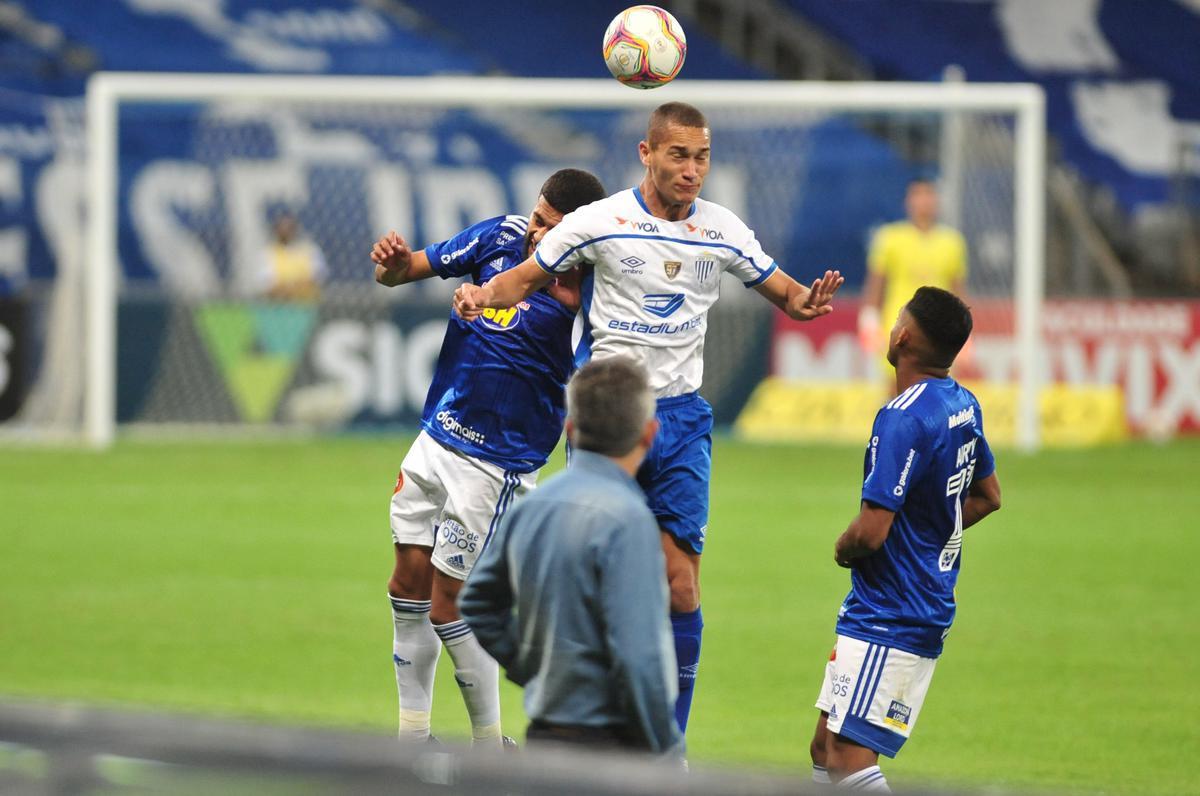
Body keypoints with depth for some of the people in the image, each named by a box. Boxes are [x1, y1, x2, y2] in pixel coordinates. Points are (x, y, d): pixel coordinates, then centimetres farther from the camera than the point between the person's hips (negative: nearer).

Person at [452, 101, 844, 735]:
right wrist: (483, 296, -16)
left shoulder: (723, 230, 4)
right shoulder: (599, 222, -4)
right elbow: (526, 278, 5)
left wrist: (806, 302, -11)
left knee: (680, 590, -3)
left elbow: (784, 293, 13)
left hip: (681, 418, 2)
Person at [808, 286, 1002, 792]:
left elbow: (870, 532, -24)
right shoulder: (963, 406, 9)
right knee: (826, 750, 14)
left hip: (888, 621, -10)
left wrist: (843, 550, -2)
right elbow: (987, 496, 25)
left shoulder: (903, 419, -21)